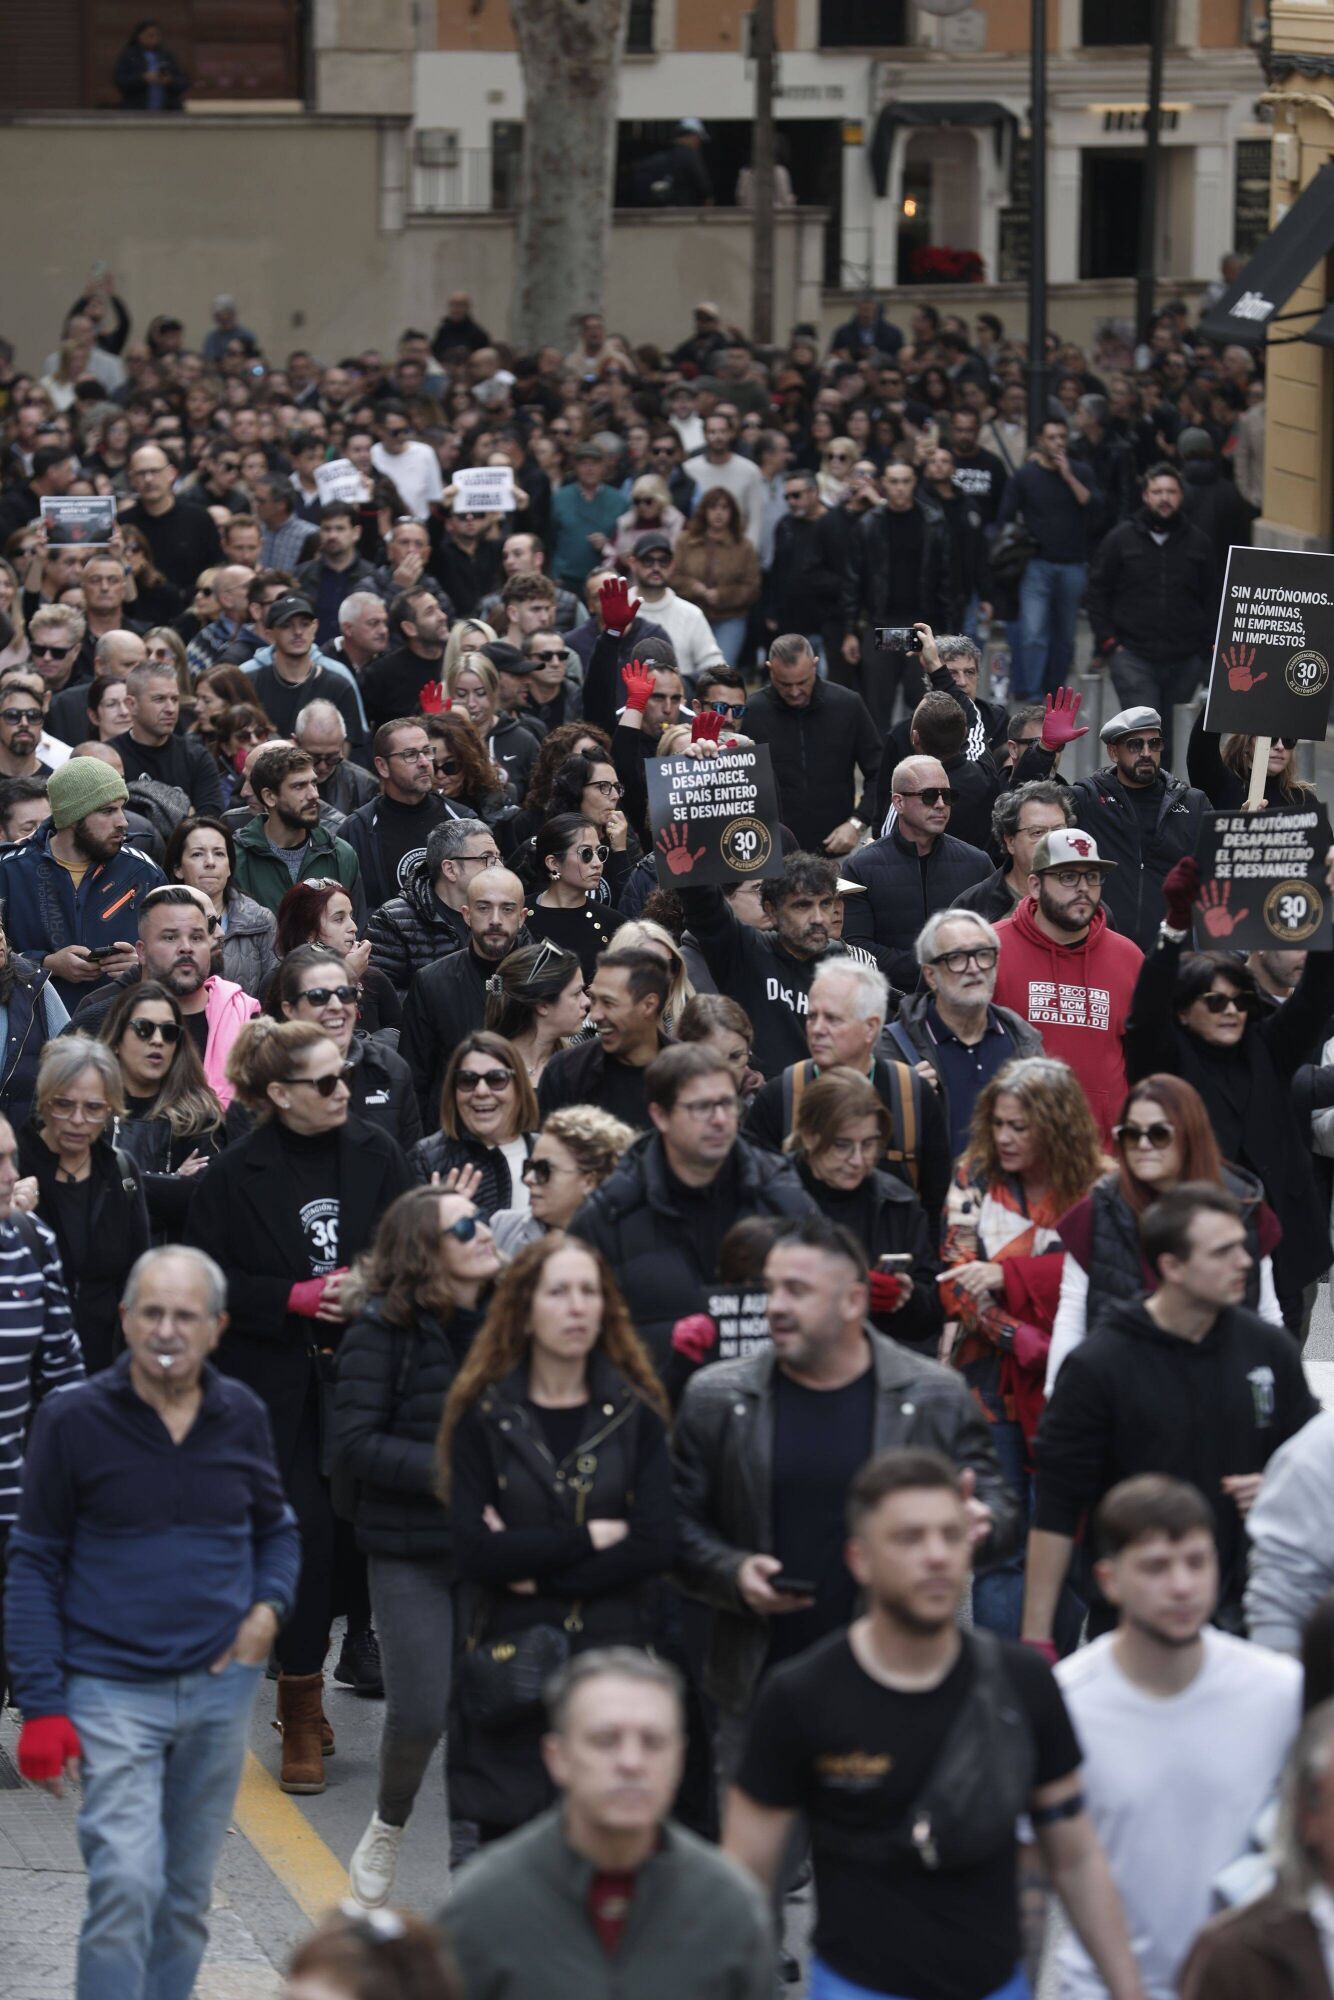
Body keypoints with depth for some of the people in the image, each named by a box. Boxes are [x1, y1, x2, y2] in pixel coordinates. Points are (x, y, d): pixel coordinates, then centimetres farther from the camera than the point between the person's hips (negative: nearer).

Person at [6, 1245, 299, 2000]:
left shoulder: (241, 1416, 3)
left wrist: (269, 1607, -2)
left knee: (189, 1895, 11)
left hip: (220, 1685, 4)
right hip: (113, 1689, -4)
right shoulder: (73, 1421, -7)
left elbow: (277, 1530, 19)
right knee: (127, 1884, -16)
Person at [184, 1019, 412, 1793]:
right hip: (280, 1382, -3)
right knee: (307, 1535, -6)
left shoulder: (376, 1155, 3)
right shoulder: (237, 1176, -4)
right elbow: (210, 1284, -2)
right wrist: (299, 1298, -12)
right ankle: (303, 1713, 5)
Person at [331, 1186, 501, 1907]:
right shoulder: (382, 1328, -9)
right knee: (419, 1713, -6)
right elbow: (352, 1446, -13)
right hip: (412, 1550, -4)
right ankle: (388, 1826, 24)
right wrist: (448, 1472, -20)